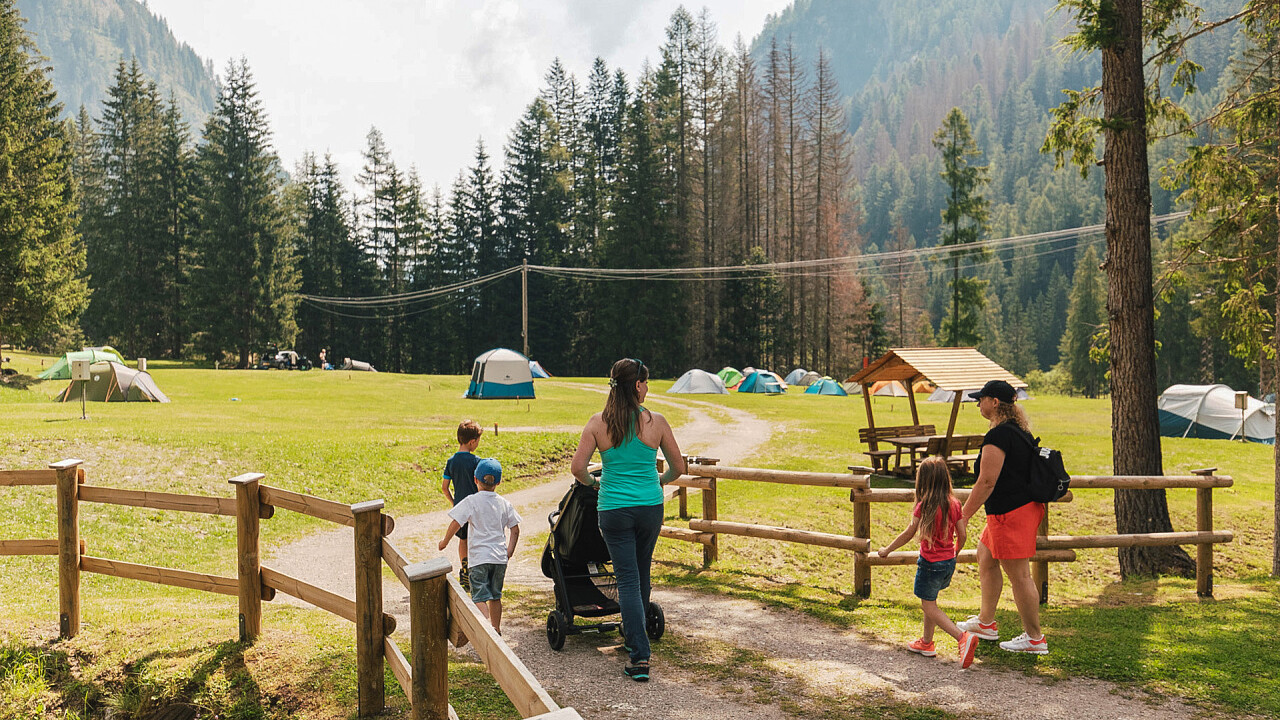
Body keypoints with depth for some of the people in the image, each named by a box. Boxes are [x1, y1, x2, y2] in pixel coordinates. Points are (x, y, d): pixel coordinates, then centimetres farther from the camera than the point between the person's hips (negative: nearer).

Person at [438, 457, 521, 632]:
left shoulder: (471, 501, -6)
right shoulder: (504, 503, 7)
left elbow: (455, 523, -11)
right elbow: (515, 529, 9)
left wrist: (445, 542, 4)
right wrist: (509, 551, 18)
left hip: (479, 557, -4)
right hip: (500, 557, 4)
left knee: (479, 596, -5)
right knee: (495, 596, 18)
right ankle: (496, 629, 29)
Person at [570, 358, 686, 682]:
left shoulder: (598, 422, -6)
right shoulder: (656, 422, -5)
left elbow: (577, 467, -9)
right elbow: (678, 467, 3)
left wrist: (594, 483, 12)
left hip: (614, 510, -1)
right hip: (650, 508, 1)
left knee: (627, 579, 2)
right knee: (641, 574, 21)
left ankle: (639, 655, -4)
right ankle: (633, 637, 37)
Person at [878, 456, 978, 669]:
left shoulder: (924, 506, -17)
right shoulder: (954, 503, -1)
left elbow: (908, 534, -11)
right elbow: (961, 535, 4)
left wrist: (887, 550, 3)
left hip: (930, 563, -7)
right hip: (949, 563, 7)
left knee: (929, 606, 4)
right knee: (929, 601, 22)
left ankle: (962, 638, -12)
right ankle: (926, 643, 31)